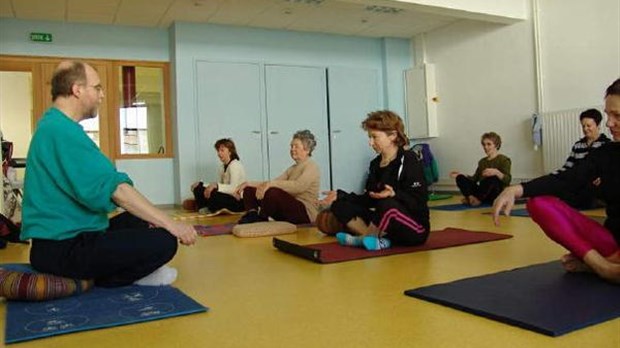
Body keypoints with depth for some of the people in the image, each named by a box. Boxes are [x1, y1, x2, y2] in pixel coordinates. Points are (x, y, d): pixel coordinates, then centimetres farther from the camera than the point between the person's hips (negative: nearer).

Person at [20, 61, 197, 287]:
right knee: (164, 241, -19)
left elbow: (95, 185, 16)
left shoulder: (53, 126, 14)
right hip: (62, 249, -11)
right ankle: (102, 278, -1)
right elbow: (112, 188, -25)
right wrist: (170, 224, -20)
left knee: (141, 219, 21)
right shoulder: (63, 131, -20)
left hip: (62, 238, 11)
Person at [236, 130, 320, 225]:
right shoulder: (292, 168, 21)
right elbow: (274, 183, 11)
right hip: (290, 208, 9)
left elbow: (299, 186, -26)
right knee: (249, 190, 3)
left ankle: (261, 219, -12)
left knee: (272, 192, -36)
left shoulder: (312, 166, -6)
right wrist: (249, 183, -1)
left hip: (306, 213, -9)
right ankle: (252, 214, -22)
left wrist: (271, 184, -35)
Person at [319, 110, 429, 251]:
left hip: (416, 230, -7)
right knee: (339, 205, -4)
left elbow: (419, 201, -20)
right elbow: (369, 199, 9)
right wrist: (339, 195, 2)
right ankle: (378, 240, -22)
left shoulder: (409, 160, -11)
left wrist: (394, 194, -37)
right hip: (386, 226, 7)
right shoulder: (375, 164, 10)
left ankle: (362, 238, -12)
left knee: (387, 205, -39)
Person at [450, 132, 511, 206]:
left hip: (497, 195, -6)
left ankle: (477, 199, -26)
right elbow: (475, 178, 23)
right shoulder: (482, 161, 20)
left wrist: (496, 172, -36)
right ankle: (470, 197, -36)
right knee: (460, 178, -12)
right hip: (483, 193, 6)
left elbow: (508, 180, -16)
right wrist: (460, 175, 10)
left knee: (492, 177, -36)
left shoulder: (503, 160, -1)